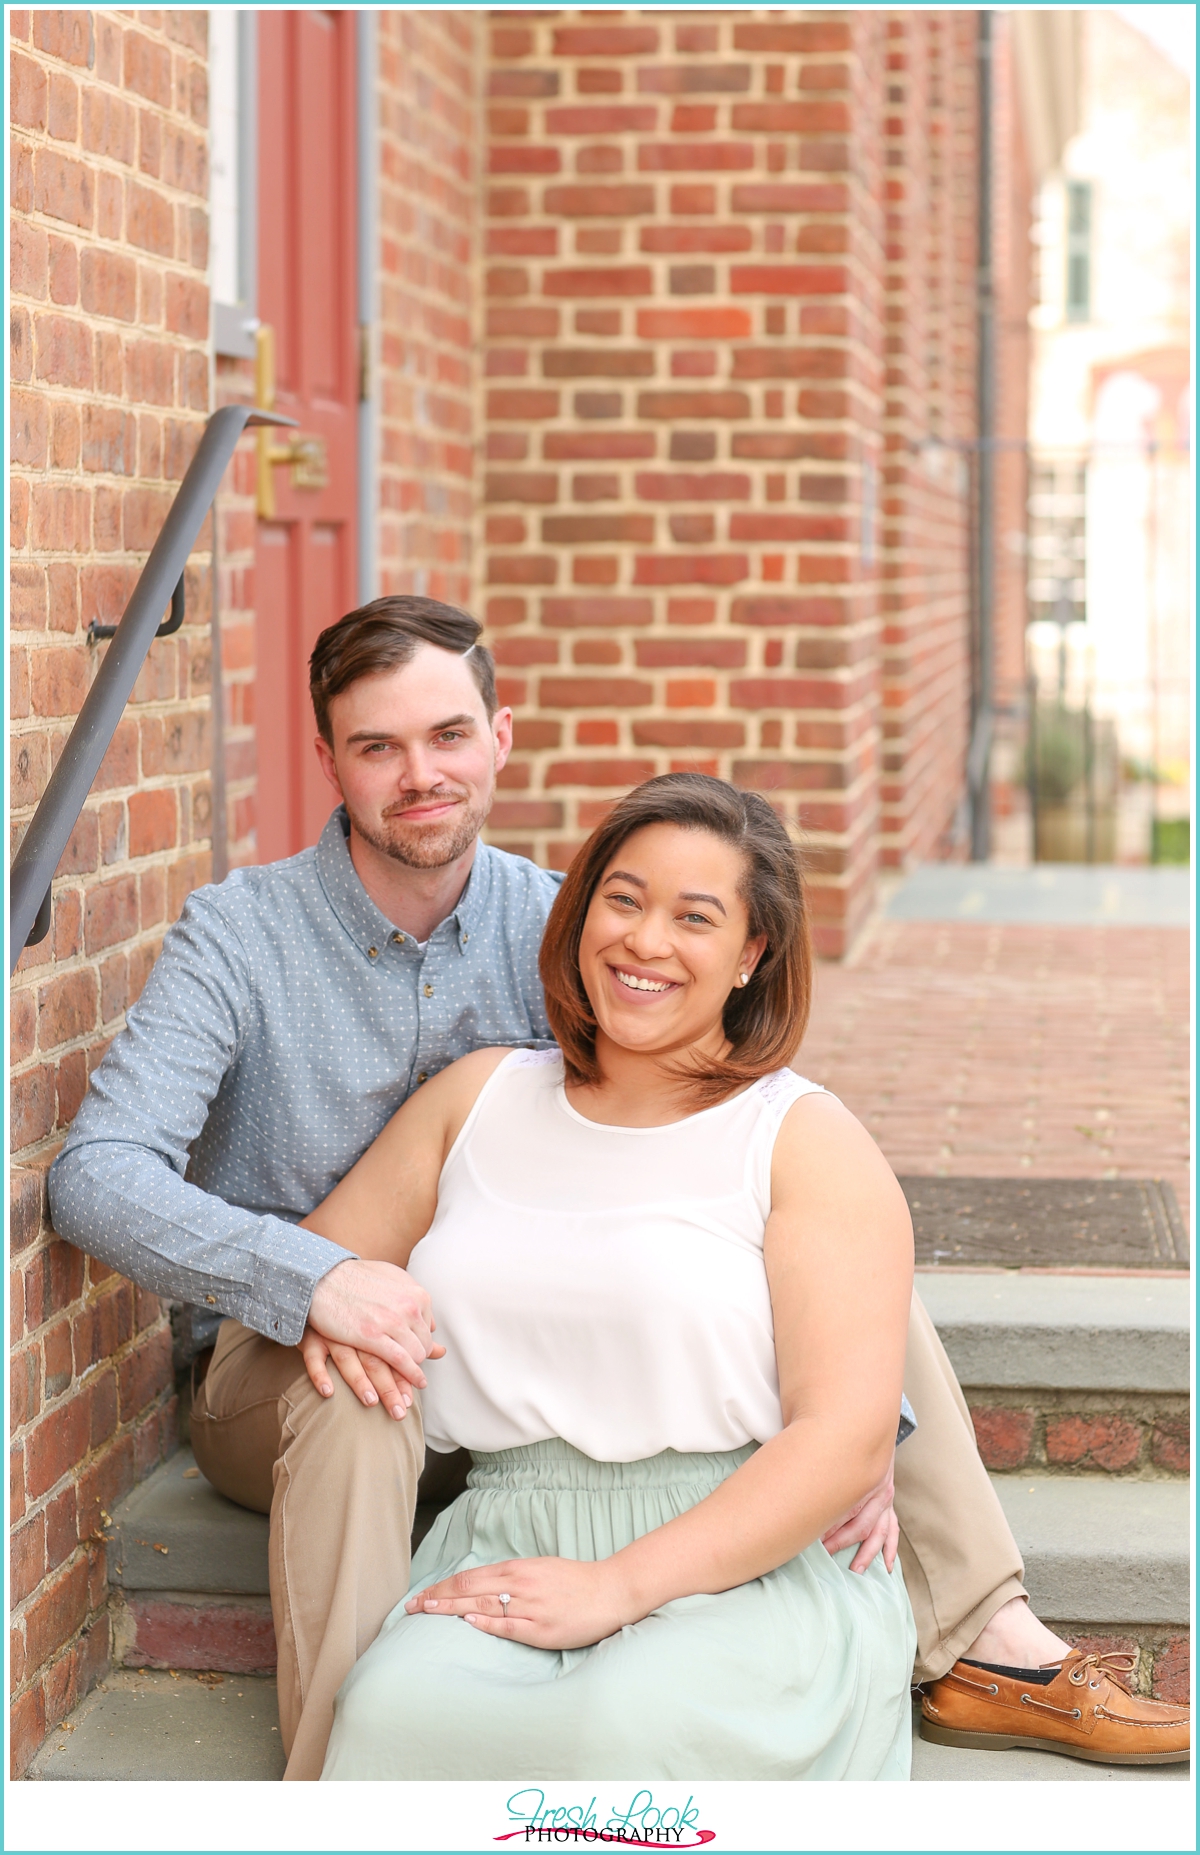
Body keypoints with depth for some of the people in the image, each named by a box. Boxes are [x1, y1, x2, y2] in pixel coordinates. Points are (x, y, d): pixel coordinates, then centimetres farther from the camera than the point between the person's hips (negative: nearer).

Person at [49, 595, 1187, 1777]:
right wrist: (314, 1279, -42)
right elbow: (97, 1176, -25)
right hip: (286, 1359, -4)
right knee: (356, 1394, -41)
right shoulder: (237, 936, -12)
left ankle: (977, 1642, -7)